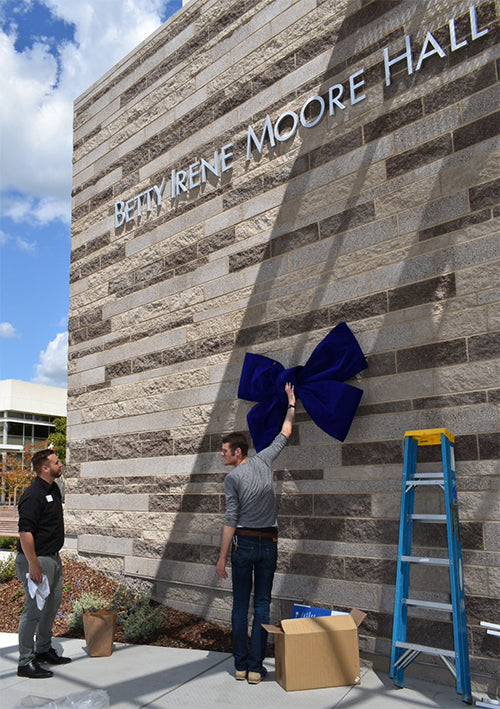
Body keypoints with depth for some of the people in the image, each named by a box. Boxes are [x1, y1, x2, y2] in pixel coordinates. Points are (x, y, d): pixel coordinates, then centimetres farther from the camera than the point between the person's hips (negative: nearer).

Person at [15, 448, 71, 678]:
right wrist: (33, 565, -24)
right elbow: (25, 532, -24)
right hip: (36, 559, -10)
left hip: (53, 557, 10)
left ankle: (44, 650, 33)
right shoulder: (33, 495, -21)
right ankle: (25, 663, 8)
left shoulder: (53, 489, 9)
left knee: (52, 604, 18)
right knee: (34, 609, -3)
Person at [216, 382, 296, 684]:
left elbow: (231, 521, -10)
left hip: (244, 543, -3)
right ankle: (256, 667, 7)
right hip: (269, 544, 3)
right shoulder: (264, 460, 1)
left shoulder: (232, 478, -9)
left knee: (241, 605, 8)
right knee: (262, 604, 6)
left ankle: (241, 665, 13)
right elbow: (285, 434, 15)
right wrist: (291, 403, 27)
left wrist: (223, 557, -5)